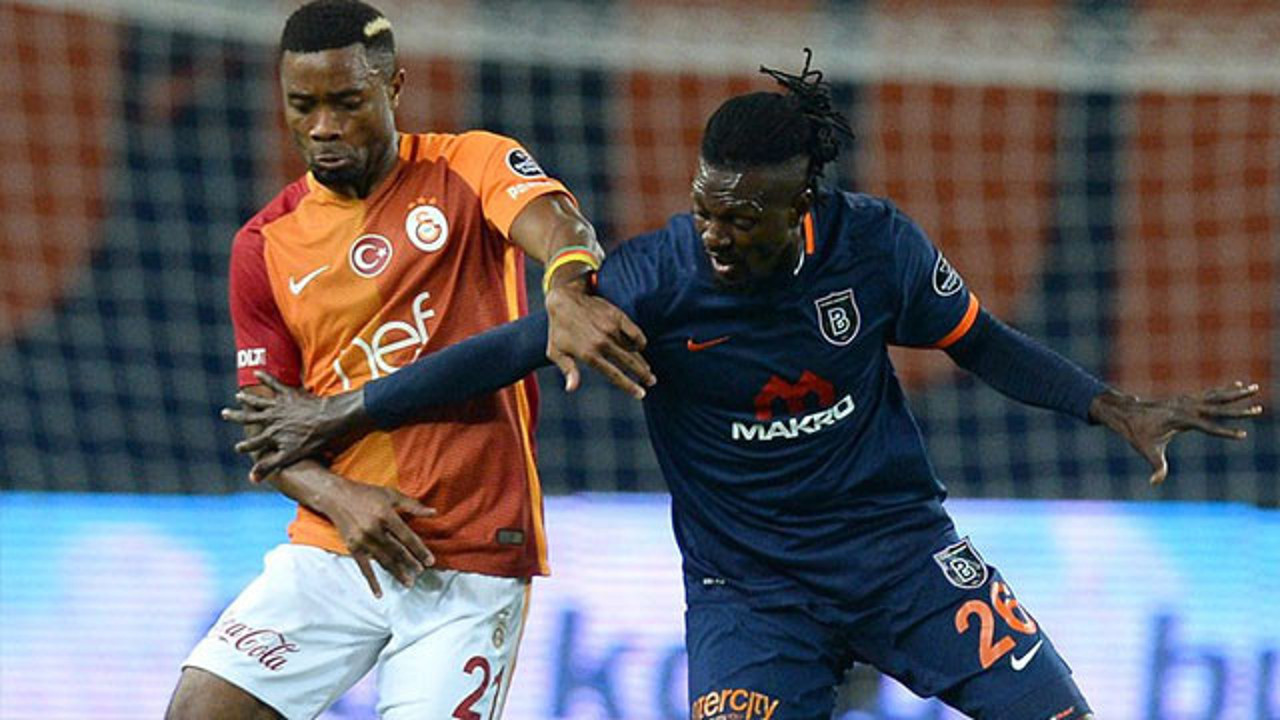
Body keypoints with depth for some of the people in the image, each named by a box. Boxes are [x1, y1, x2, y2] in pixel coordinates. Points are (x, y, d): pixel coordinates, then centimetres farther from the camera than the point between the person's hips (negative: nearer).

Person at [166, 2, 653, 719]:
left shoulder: (471, 168, -2)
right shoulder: (266, 244, 7)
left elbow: (555, 223, -23)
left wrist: (568, 289, -48)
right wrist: (336, 497, -13)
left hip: (473, 565, -3)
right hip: (333, 553, 3)